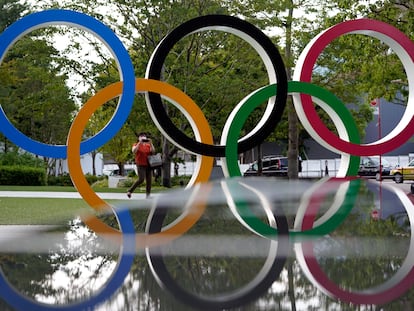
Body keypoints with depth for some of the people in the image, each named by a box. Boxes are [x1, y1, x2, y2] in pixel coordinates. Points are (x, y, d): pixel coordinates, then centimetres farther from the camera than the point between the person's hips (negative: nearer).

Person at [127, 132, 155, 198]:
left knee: (149, 180, -2)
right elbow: (134, 151, -17)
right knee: (141, 179, -17)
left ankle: (148, 195, 3)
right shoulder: (136, 145, 3)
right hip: (141, 165, -5)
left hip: (148, 165, 5)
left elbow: (153, 151, -2)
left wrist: (150, 143, -15)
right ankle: (130, 191, -6)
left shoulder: (148, 145, 13)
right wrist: (139, 142, -21)